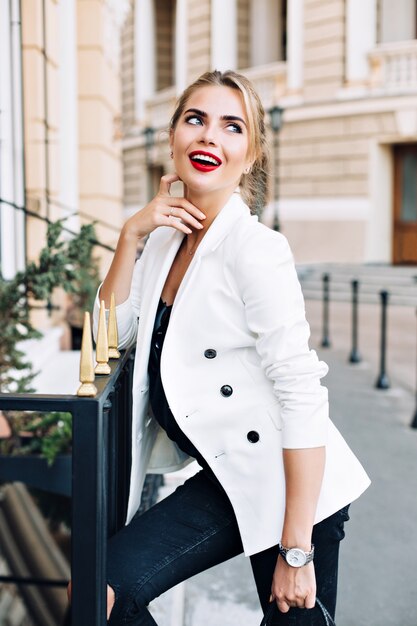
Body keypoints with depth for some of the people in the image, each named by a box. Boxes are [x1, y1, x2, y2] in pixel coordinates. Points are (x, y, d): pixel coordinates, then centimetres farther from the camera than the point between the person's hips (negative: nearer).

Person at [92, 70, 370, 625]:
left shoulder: (255, 247, -18)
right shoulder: (167, 236, 6)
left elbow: (302, 396, -20)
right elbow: (115, 333, 9)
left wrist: (296, 551, -20)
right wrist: (130, 236, -4)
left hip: (289, 483, -6)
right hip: (227, 476, 7)